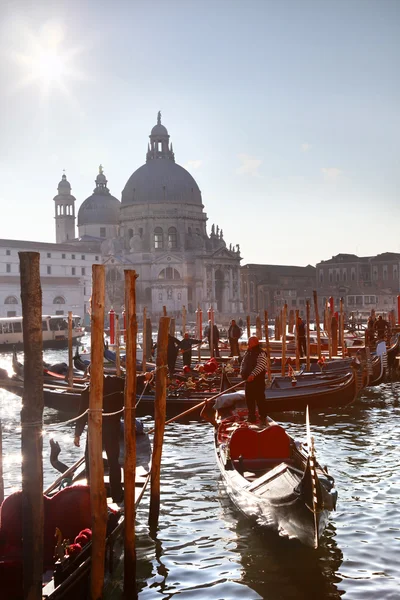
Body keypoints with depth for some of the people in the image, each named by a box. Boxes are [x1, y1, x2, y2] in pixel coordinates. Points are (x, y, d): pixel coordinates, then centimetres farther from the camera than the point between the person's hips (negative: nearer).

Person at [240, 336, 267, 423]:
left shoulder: (261, 353, -12)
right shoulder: (247, 352, 13)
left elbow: (260, 366, -22)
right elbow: (243, 363, 20)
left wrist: (252, 375, -29)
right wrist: (242, 372, 3)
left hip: (258, 380, -8)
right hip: (248, 379, 8)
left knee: (260, 398, -5)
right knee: (249, 399, 12)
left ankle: (263, 417, 1)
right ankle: (251, 417, 21)